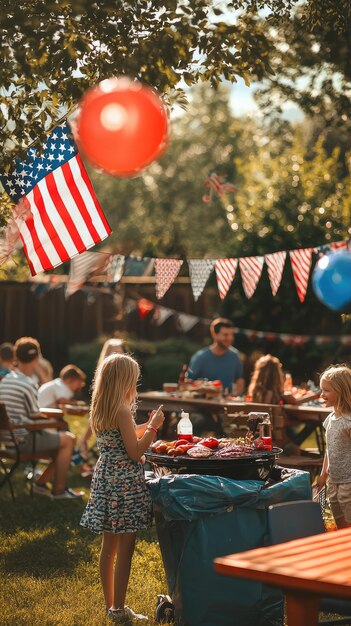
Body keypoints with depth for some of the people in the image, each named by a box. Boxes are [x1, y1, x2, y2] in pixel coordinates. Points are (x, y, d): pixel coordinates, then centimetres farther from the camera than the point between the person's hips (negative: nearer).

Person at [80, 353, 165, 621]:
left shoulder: (100, 410, 9)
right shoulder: (122, 411, -18)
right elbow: (135, 452, -18)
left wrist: (147, 426, 21)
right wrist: (153, 427, -9)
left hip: (105, 478, 9)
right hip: (125, 483, -9)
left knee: (109, 547, 15)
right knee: (125, 551, -1)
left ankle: (111, 604, 25)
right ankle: (119, 610, 4)